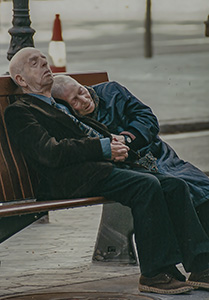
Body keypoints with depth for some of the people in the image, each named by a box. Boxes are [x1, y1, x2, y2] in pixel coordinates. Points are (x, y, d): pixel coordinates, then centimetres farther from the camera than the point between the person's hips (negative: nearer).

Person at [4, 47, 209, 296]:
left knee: (174, 186, -11)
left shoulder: (61, 104, 32)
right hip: (72, 176, -8)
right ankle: (156, 273, -23)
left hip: (108, 164, 8)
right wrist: (103, 147, -13)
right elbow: (50, 152, -11)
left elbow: (97, 131, 31)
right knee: (147, 185, -28)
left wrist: (116, 144, 5)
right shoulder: (18, 112, 4)